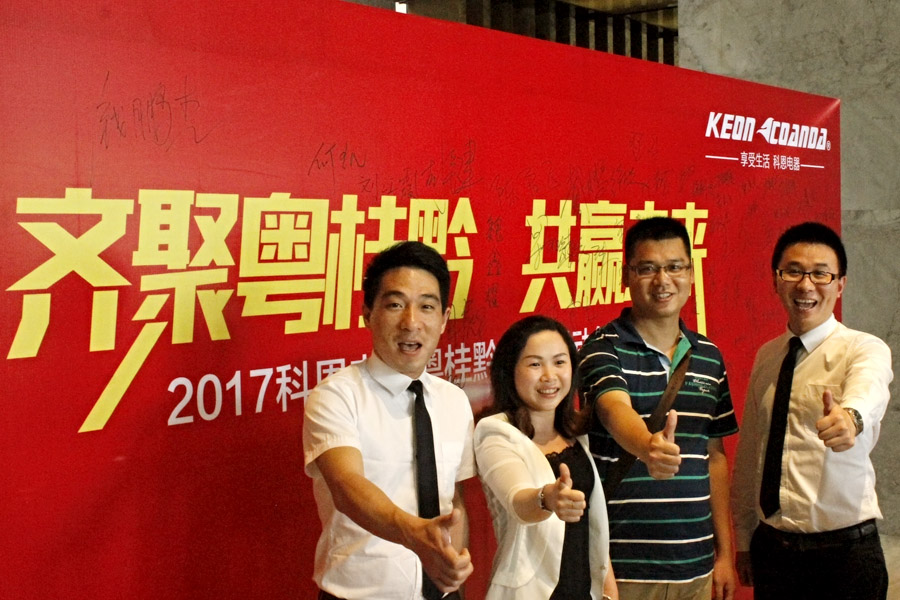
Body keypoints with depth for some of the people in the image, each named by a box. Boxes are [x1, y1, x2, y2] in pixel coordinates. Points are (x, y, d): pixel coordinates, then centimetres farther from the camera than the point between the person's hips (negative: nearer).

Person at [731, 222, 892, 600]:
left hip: (843, 551, -4)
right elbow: (749, 452, 10)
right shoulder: (766, 356, 6)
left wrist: (849, 416, -55)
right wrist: (744, 540, 12)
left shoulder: (864, 350, -8)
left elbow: (868, 390, -33)